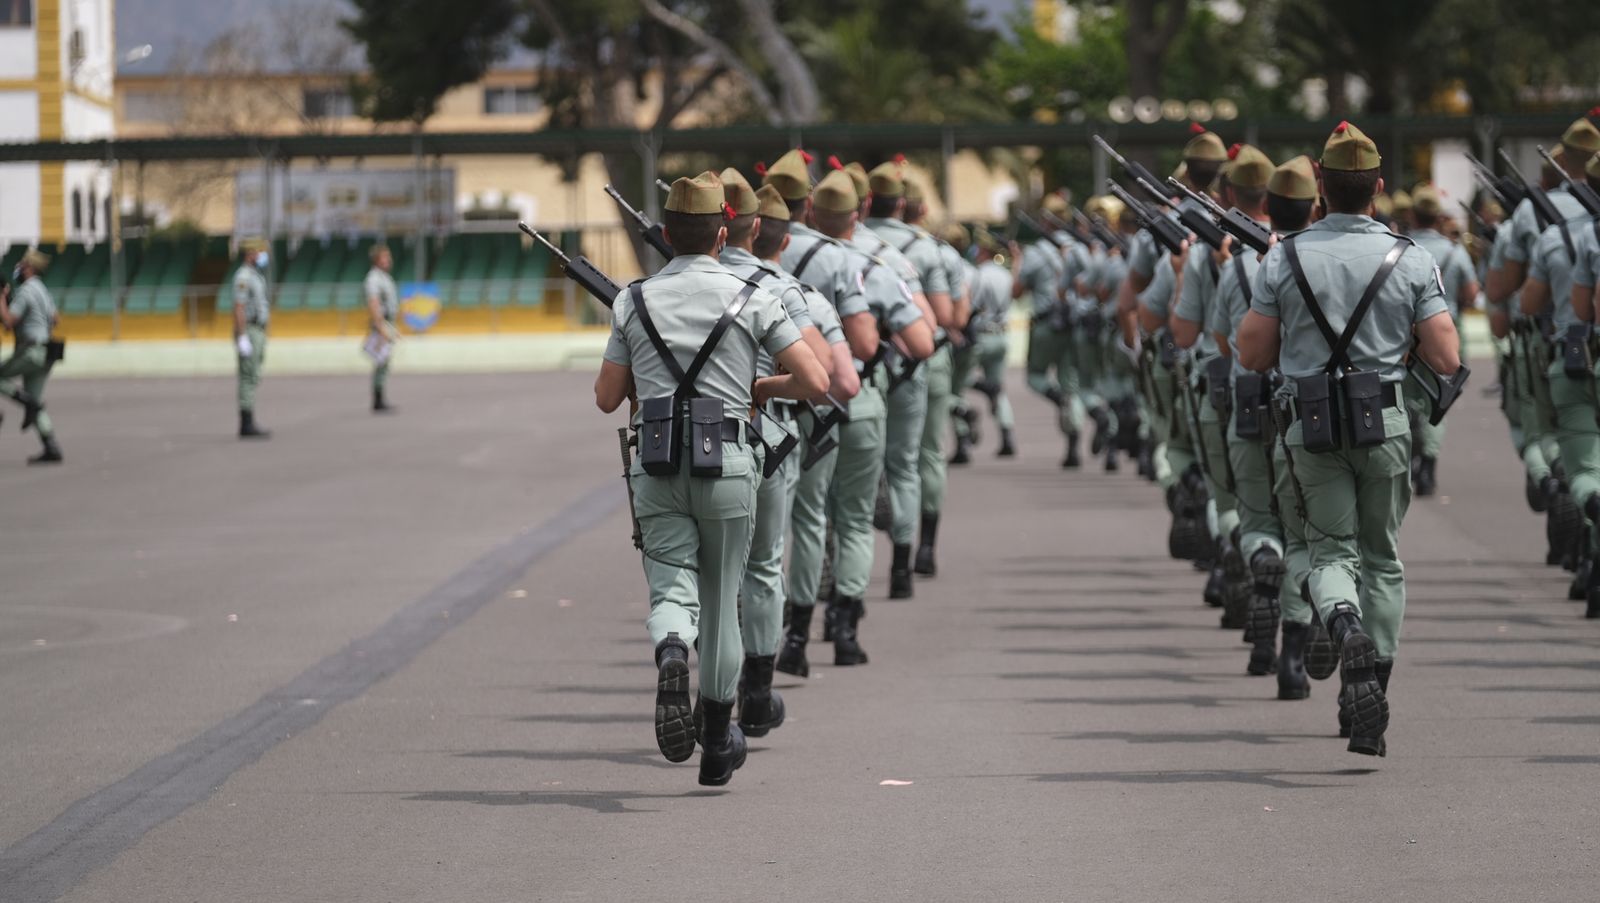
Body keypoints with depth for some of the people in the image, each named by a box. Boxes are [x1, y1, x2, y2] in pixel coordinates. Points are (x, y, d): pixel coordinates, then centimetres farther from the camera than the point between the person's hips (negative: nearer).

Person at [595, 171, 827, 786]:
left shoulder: (635, 302, 4)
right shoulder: (750, 299, -1)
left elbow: (607, 398, 9)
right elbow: (814, 382, -4)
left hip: (656, 470, 1)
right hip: (727, 466, 0)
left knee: (673, 591, 1)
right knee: (720, 600, 13)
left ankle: (671, 654, -36)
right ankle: (717, 744, 24)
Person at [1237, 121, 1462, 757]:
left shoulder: (1283, 260, -2)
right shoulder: (1410, 262, -3)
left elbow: (1252, 356, 1)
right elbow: (1447, 360, -5)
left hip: (1313, 429, 0)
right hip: (1385, 425, 0)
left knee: (1331, 549, 7)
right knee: (1382, 557, 13)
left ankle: (1347, 628, -28)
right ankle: (1368, 714, 11)